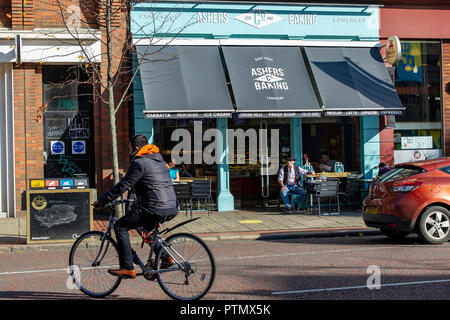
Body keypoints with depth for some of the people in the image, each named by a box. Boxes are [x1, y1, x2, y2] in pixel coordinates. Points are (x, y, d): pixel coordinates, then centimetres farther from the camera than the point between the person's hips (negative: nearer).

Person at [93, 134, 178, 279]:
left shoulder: (139, 163, -7)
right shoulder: (160, 161, 21)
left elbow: (123, 186, -9)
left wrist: (101, 201, -1)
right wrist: (137, 201, 41)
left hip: (155, 210, -9)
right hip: (171, 209, 9)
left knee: (120, 227, 0)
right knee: (147, 226, 35)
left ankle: (128, 268, -5)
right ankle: (165, 256, 28)